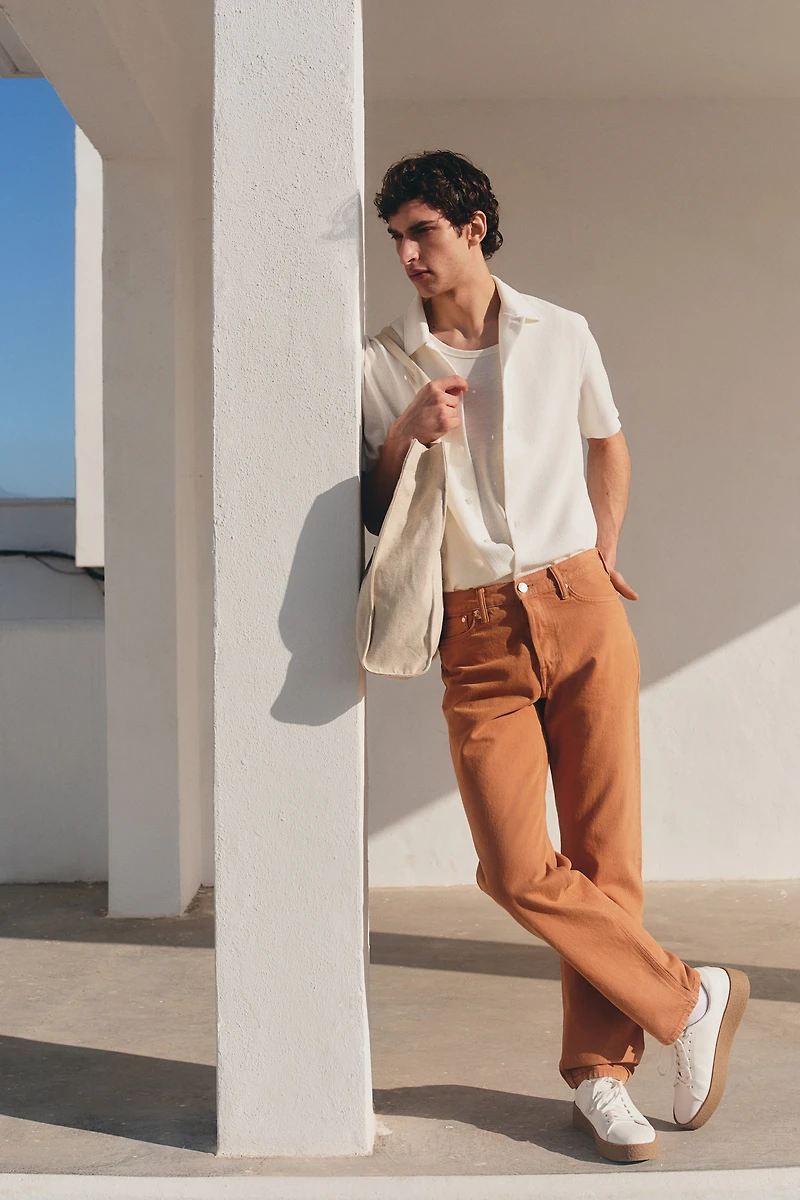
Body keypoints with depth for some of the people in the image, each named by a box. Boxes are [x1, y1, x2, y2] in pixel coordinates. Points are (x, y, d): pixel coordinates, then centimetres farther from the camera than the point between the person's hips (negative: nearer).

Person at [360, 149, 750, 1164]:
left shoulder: (562, 335, 9)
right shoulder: (384, 364, 5)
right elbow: (373, 514, 7)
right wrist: (403, 436, -11)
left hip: (582, 612, 1)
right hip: (478, 637, 0)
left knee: (604, 854, 1)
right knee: (517, 869, -9)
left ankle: (598, 1072, 16)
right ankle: (690, 999, 10)